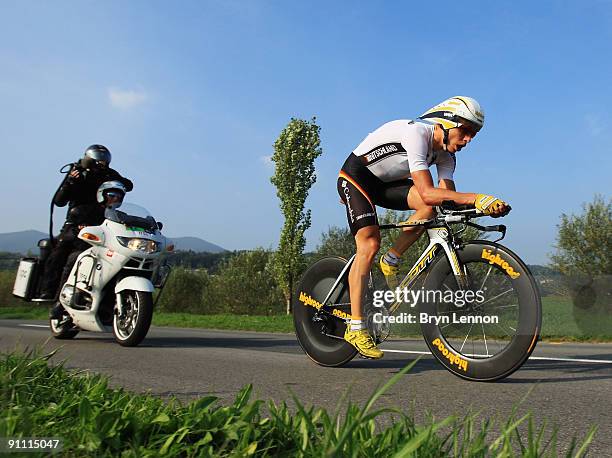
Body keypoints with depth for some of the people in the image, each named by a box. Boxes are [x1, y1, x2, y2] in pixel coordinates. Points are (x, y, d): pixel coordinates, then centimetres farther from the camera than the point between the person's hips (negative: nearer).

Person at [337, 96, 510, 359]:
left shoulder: (446, 155, -3)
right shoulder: (416, 132, -29)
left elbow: (449, 197, -14)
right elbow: (427, 192, -38)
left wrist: (480, 206, -32)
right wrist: (477, 198, -44)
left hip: (385, 182, 7)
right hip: (356, 176, -7)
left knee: (433, 206, -19)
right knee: (369, 245, -22)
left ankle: (391, 262, -3)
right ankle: (355, 327, -19)